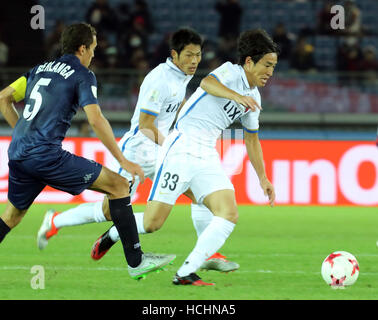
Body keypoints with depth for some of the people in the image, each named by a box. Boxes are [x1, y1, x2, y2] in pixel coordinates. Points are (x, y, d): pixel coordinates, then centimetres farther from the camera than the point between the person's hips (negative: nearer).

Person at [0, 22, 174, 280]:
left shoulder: (40, 69, 21)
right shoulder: (82, 75, 0)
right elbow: (96, 119, -11)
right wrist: (123, 161, -9)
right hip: (46, 153, -7)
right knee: (118, 185, 0)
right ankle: (136, 262, -3)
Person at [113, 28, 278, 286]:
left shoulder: (253, 99, 17)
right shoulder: (231, 72, -6)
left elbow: (252, 138, 31)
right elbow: (207, 83, -30)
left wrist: (263, 177, 29)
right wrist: (237, 96, -47)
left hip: (207, 159, 8)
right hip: (180, 151, -7)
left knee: (229, 215, -15)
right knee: (152, 223, -10)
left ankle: (186, 273, -17)